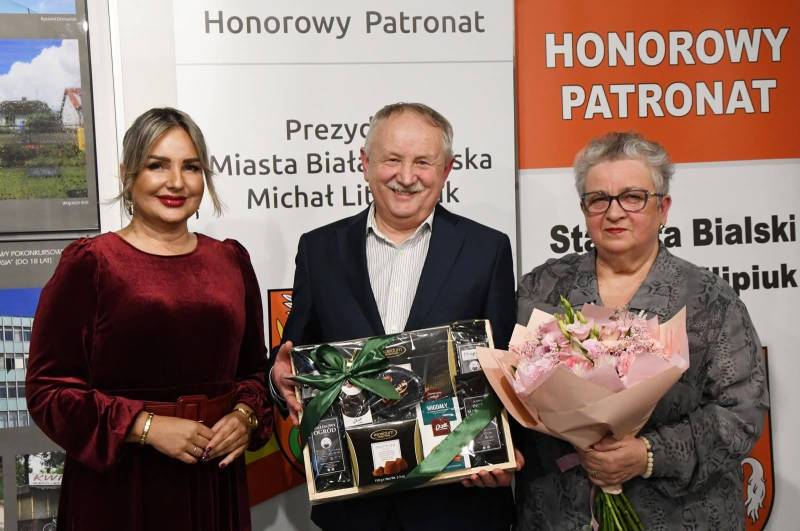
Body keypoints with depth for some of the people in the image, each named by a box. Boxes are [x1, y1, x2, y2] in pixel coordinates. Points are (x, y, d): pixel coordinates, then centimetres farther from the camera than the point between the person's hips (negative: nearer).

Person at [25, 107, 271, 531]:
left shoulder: (231, 260, 7)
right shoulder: (88, 263, -5)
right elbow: (49, 388, -7)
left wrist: (245, 416, -5)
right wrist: (147, 427, -16)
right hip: (118, 485, -4)